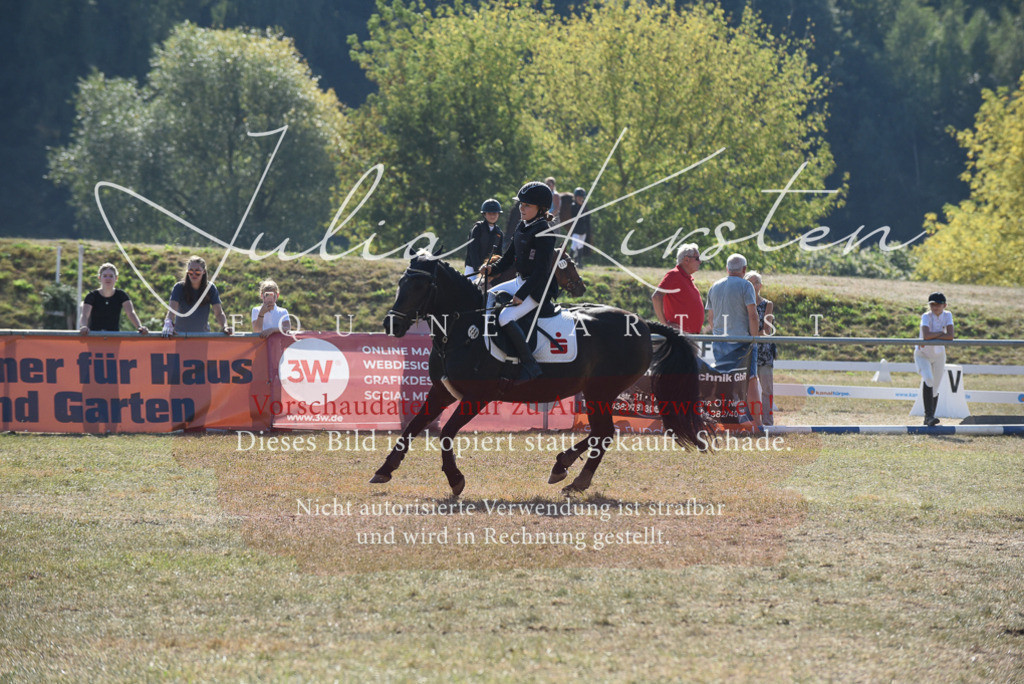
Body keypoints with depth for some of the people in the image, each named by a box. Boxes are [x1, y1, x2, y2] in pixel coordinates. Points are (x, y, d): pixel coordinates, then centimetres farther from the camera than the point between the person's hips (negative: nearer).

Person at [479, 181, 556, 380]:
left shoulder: (544, 233, -20)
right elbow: (509, 256, 16)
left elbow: (541, 270, -23)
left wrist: (521, 295, -22)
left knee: (505, 318, -27)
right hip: (520, 281, 10)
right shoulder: (521, 227, 8)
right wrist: (493, 268, -4)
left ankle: (530, 365, -22)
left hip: (538, 288, -10)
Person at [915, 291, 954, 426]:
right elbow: (926, 335, -37)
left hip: (938, 354, 4)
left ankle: (929, 419, 18)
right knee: (928, 380, -26)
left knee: (935, 388, 5)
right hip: (923, 354, -4)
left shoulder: (947, 316, -11)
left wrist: (932, 338, -27)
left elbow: (950, 336, -23)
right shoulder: (926, 316, -20)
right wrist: (941, 333, -23)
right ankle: (929, 415, -28)